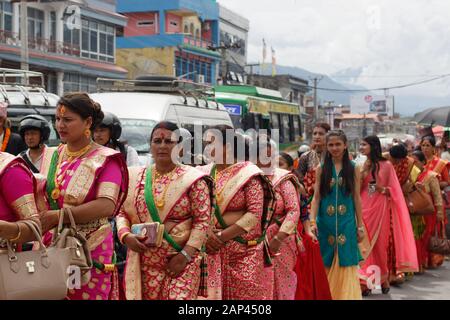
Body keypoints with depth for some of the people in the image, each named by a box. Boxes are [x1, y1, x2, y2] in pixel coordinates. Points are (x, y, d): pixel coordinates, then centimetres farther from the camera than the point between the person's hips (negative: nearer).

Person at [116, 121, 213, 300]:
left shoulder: (193, 179, -2)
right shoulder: (136, 177, 9)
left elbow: (203, 220, -5)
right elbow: (122, 212, 12)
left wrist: (185, 255, -12)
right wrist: (126, 235, -8)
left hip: (182, 261, -3)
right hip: (145, 261, 3)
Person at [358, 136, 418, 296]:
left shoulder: (386, 165, -2)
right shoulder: (360, 165, 7)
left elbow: (394, 191, 2)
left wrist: (383, 190, -18)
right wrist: (363, 171, -9)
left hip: (380, 208, -2)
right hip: (364, 207, 2)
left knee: (380, 243, 2)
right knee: (364, 244, -1)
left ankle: (383, 278, 17)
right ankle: (364, 282, 3)